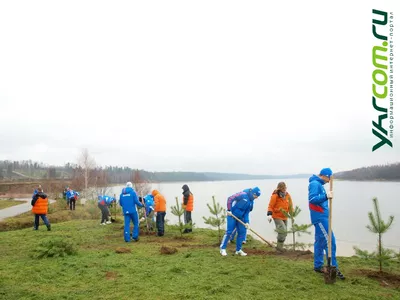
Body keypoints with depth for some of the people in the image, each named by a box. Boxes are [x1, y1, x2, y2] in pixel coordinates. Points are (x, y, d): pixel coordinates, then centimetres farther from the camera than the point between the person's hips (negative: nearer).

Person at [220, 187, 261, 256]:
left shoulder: (251, 202, 7)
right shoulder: (243, 195, -16)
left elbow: (247, 212, 8)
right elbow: (230, 198, -17)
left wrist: (246, 222, -4)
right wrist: (229, 210, -19)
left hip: (240, 218, 8)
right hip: (232, 215, -8)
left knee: (242, 232, 6)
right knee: (229, 232, -6)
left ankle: (238, 250, 19)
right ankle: (222, 248, 7)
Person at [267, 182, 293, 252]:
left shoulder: (288, 195, 1)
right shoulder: (275, 196, -16)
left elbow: (290, 206, 11)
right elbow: (270, 206, -13)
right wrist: (269, 215, -25)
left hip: (284, 217, 7)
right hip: (277, 217, -6)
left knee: (284, 232, 12)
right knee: (283, 231, -19)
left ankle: (280, 247, 29)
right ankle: (279, 247, -3)